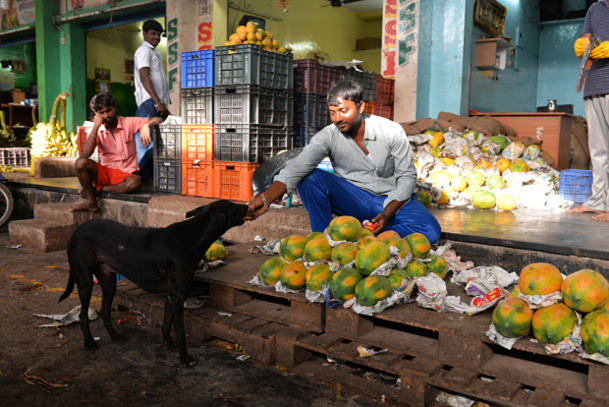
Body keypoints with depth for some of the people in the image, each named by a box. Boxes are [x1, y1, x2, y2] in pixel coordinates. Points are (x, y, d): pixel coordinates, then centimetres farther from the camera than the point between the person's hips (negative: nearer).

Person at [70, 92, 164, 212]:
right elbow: (86, 153, -12)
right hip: (105, 172, 2)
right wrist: (96, 126, -13)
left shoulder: (128, 123, -1)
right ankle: (91, 202, -13)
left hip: (126, 174, -2)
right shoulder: (98, 130, 5)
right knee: (81, 162, -26)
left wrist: (146, 125, -29)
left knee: (135, 183, -37)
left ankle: (98, 189, -15)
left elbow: (158, 120, -6)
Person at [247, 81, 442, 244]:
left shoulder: (392, 131, -13)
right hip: (353, 198, 1)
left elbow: (407, 177, -8)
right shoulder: (328, 136, -12)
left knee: (431, 231, -29)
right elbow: (298, 167, -26)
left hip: (392, 200, 0)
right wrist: (266, 198, -44)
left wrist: (387, 214, -22)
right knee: (310, 178, -24)